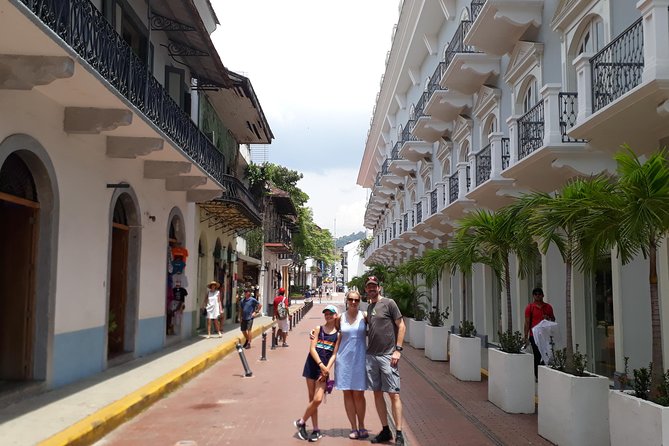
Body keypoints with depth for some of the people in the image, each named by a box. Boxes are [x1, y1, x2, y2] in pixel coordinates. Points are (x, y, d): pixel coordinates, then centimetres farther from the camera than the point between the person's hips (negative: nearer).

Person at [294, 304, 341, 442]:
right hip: (312, 365, 0)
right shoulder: (318, 329, 4)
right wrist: (321, 364, -16)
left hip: (325, 369, 0)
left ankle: (301, 422, 9)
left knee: (318, 400, -11)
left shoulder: (338, 334, 5)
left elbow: (334, 354, 0)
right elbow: (312, 349, -5)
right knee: (312, 399, 3)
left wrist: (327, 369, -13)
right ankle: (316, 430, 15)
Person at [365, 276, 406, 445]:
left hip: (388, 355, -6)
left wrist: (398, 349, -11)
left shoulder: (389, 303, -4)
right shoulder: (369, 307, 15)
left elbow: (401, 326, -6)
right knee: (377, 393, 9)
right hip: (371, 355, 7)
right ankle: (385, 431, 19)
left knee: (393, 394, -5)